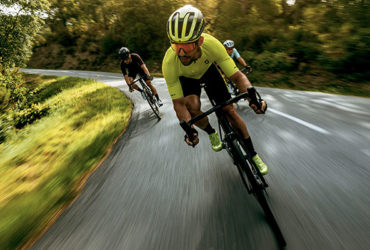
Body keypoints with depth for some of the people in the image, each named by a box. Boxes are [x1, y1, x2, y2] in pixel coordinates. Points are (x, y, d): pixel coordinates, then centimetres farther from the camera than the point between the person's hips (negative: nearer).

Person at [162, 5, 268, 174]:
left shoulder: (211, 44, -39)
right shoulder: (169, 63, -39)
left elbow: (237, 76, -32)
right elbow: (178, 103, -32)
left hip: (208, 70, 1)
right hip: (186, 78, 0)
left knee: (230, 111, -6)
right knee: (193, 106, -31)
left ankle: (253, 155, 12)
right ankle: (211, 133, 4)